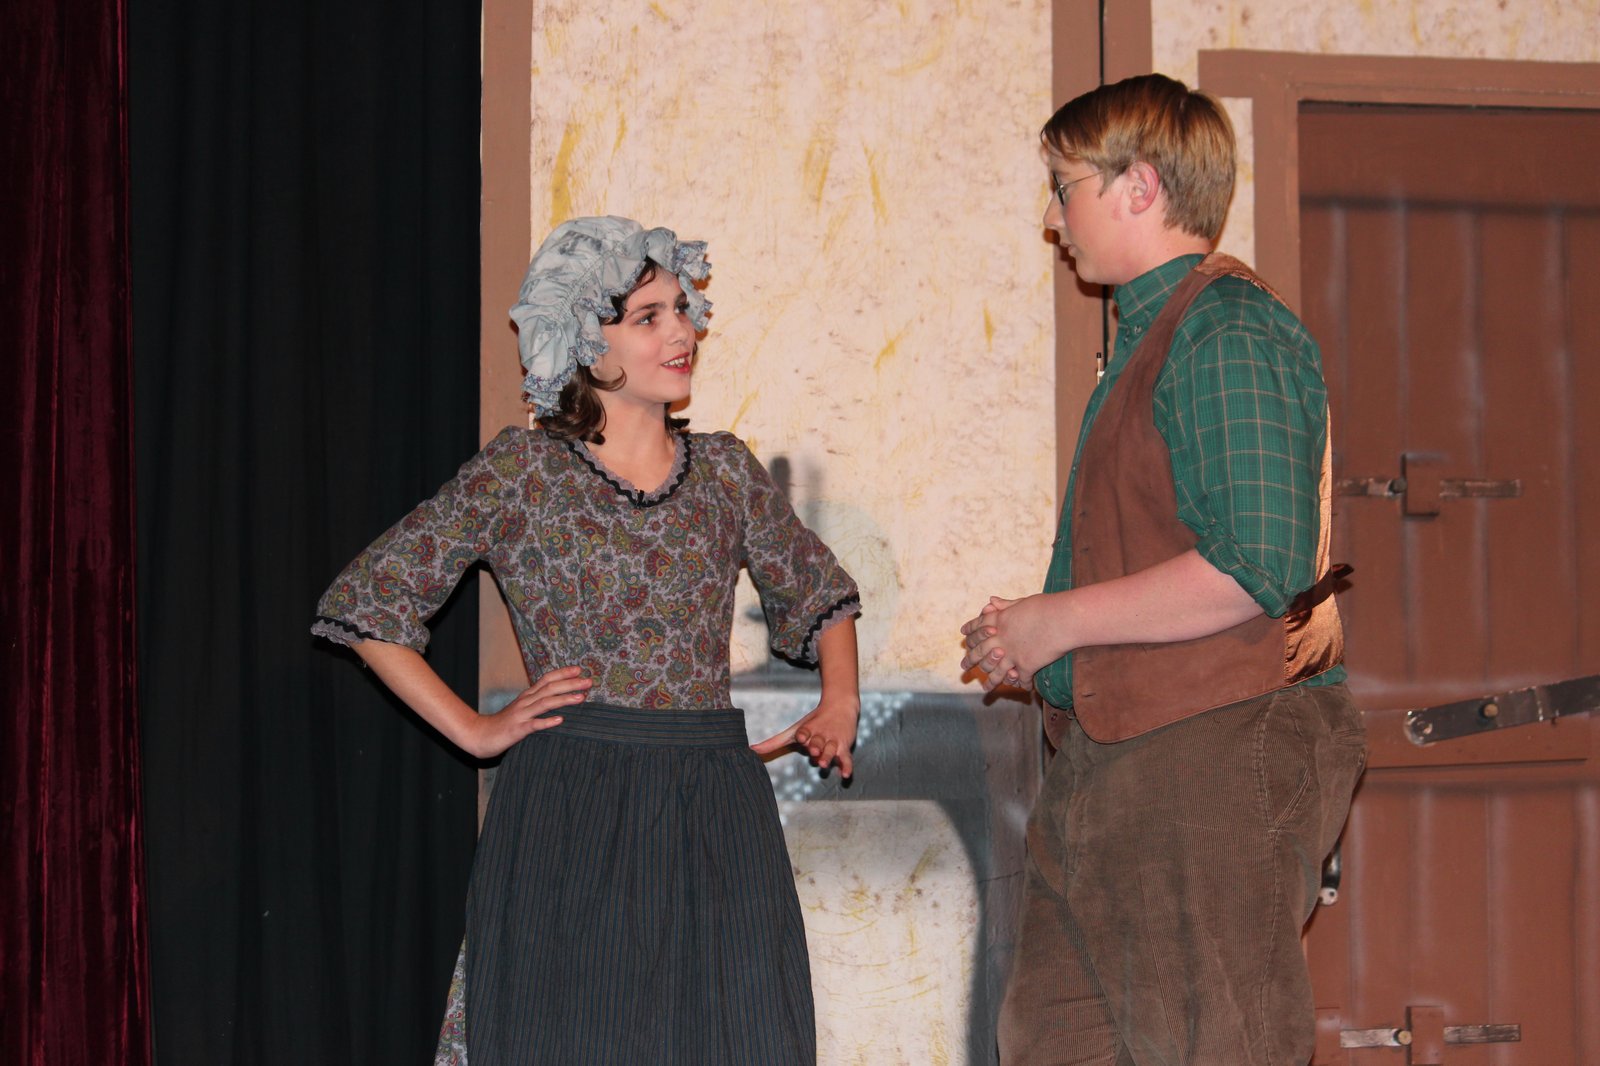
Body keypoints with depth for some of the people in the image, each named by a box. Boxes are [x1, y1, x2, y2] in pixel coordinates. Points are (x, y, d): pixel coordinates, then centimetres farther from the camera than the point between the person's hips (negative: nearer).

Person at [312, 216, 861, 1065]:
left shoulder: (725, 470, 10)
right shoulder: (520, 474, -1)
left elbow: (819, 592, 26)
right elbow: (364, 602, 2)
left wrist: (839, 705, 9)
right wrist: (474, 731, -2)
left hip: (717, 816, 3)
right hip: (569, 814, -3)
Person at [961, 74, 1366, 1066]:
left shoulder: (1230, 333, -12)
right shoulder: (1155, 333, 20)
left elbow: (1255, 567, -22)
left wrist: (1057, 622, -15)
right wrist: (1033, 639, 13)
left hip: (1213, 757, -10)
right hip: (1115, 757, 10)